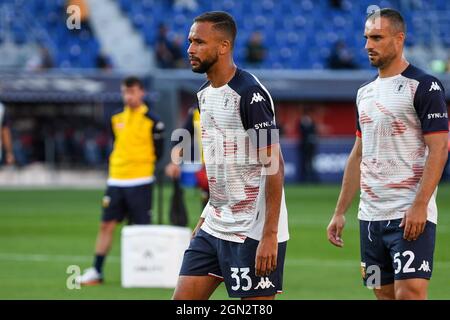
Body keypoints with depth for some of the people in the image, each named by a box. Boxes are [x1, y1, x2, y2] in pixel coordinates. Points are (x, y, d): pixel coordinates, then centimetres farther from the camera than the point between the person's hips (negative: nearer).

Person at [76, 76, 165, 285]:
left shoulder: (152, 121, -4)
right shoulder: (117, 118, 11)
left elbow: (157, 152, 0)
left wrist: (139, 164, -1)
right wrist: (117, 163, 14)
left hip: (140, 182, -5)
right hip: (116, 180, 5)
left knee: (142, 228, -2)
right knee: (106, 224, 3)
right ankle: (96, 271, 6)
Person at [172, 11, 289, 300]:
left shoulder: (250, 94, -15)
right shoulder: (205, 94, 12)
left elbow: (274, 165, -18)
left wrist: (269, 236, -22)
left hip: (252, 233, -9)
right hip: (214, 229, 9)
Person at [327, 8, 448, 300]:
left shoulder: (424, 87, -7)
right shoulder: (366, 92, 16)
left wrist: (419, 206, -20)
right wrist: (340, 212, 16)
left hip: (411, 216, -7)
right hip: (370, 217, 7)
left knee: (410, 293, -16)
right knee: (385, 294, 8)